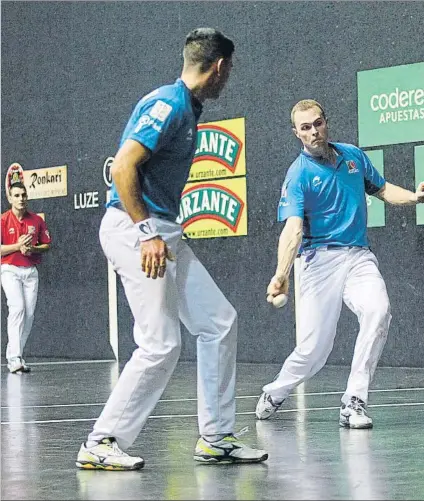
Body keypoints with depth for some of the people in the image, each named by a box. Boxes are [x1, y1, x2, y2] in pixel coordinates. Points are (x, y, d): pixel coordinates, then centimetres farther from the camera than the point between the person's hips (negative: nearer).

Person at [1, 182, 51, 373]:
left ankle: (15, 355, 13)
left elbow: (46, 245, 13)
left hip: (31, 271, 4)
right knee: (17, 308, -19)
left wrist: (32, 249, -7)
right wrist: (18, 246, -18)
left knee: (29, 313, 2)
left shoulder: (37, 220, 7)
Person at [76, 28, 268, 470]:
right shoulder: (168, 104, -14)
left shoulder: (187, 109, 16)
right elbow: (122, 168, -22)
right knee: (160, 346, -12)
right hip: (133, 229, -10)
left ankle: (216, 438, 14)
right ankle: (101, 444, -3)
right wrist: (147, 233, -23)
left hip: (161, 232, 10)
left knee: (219, 323, 9)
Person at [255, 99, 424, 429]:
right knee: (313, 351, -5)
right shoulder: (298, 175, -8)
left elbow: (382, 189, 22)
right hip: (320, 260, -4)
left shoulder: (353, 155, 9)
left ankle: (353, 403, -21)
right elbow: (293, 229, -20)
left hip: (359, 256, 4)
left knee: (378, 310, -27)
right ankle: (275, 393, 28)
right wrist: (281, 275, -35)